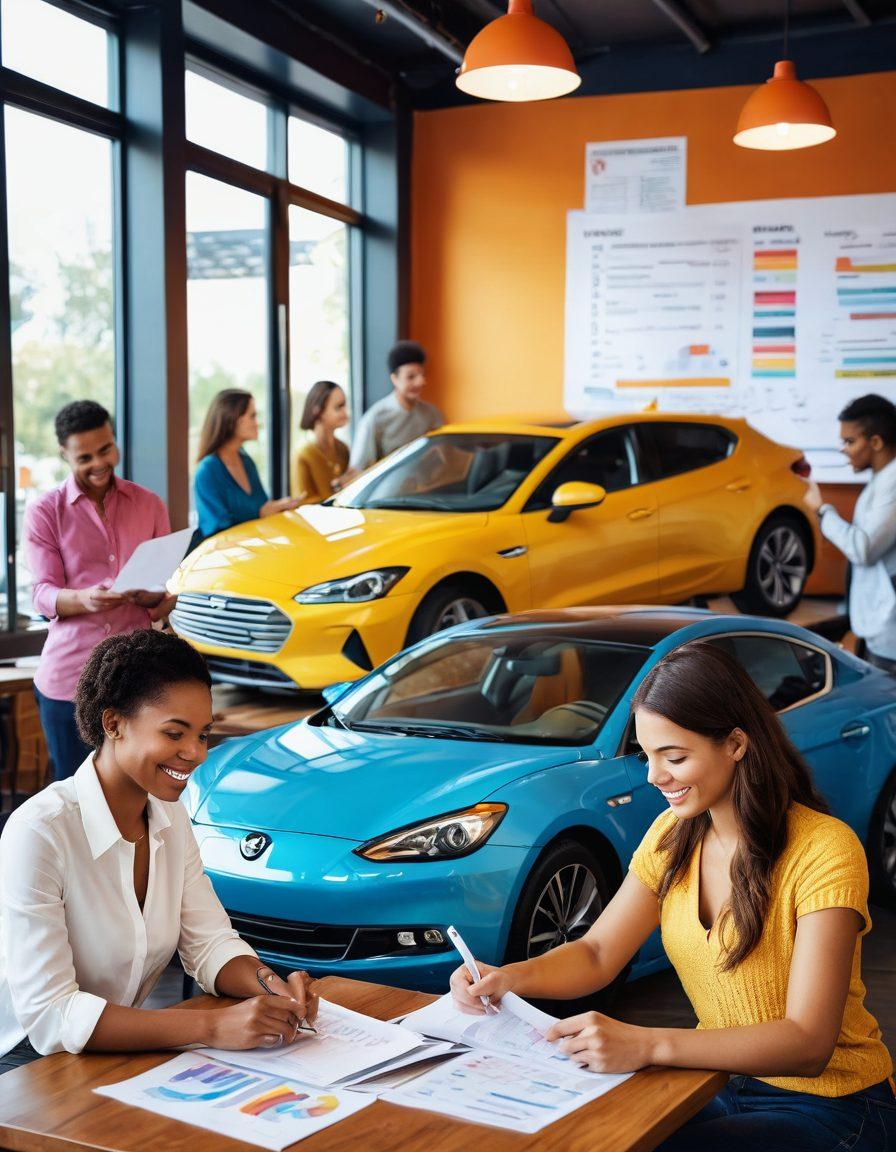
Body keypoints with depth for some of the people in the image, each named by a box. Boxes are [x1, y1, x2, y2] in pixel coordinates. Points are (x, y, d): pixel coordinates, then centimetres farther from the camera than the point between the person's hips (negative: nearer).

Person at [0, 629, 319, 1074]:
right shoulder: (39, 832, -22)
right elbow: (49, 1017, -26)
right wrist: (212, 1026, -32)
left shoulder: (170, 817, 3)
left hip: (123, 1050, 7)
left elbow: (211, 943, 5)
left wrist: (271, 987, -16)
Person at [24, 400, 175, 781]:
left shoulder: (148, 504, 10)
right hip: (69, 676, -1)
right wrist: (84, 599, -26)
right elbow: (42, 595, -4)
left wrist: (155, 596, -12)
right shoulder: (44, 512, 3)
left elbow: (169, 589, 13)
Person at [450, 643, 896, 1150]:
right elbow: (598, 955, 4)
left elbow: (808, 1044, -28)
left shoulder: (825, 851, -23)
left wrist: (647, 1045, -40)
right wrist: (508, 977, -18)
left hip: (829, 1106, -6)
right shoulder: (673, 835, 1)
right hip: (723, 1081, 6)